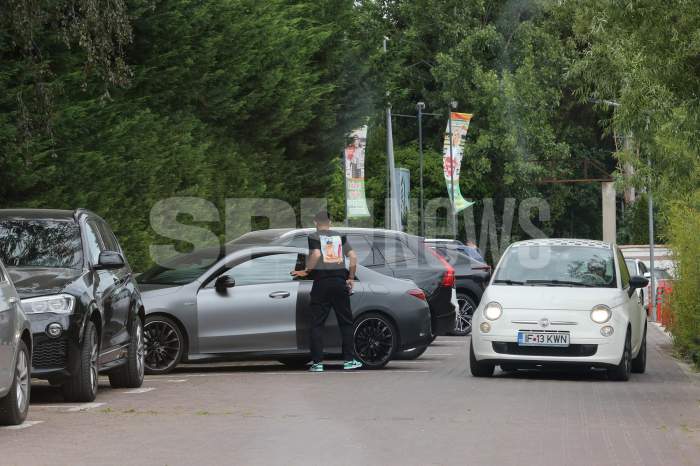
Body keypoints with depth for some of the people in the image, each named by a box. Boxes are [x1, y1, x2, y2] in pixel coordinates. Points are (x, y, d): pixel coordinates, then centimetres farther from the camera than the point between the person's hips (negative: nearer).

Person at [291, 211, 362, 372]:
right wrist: (351, 278, 11)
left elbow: (316, 254, -16)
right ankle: (349, 360, 9)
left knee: (317, 324, 2)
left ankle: (317, 362, -2)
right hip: (340, 282, 3)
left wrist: (306, 271, -5)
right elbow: (353, 257, 3)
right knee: (345, 322, 11)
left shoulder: (314, 236, 1)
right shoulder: (340, 237, 12)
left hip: (322, 282, -3)